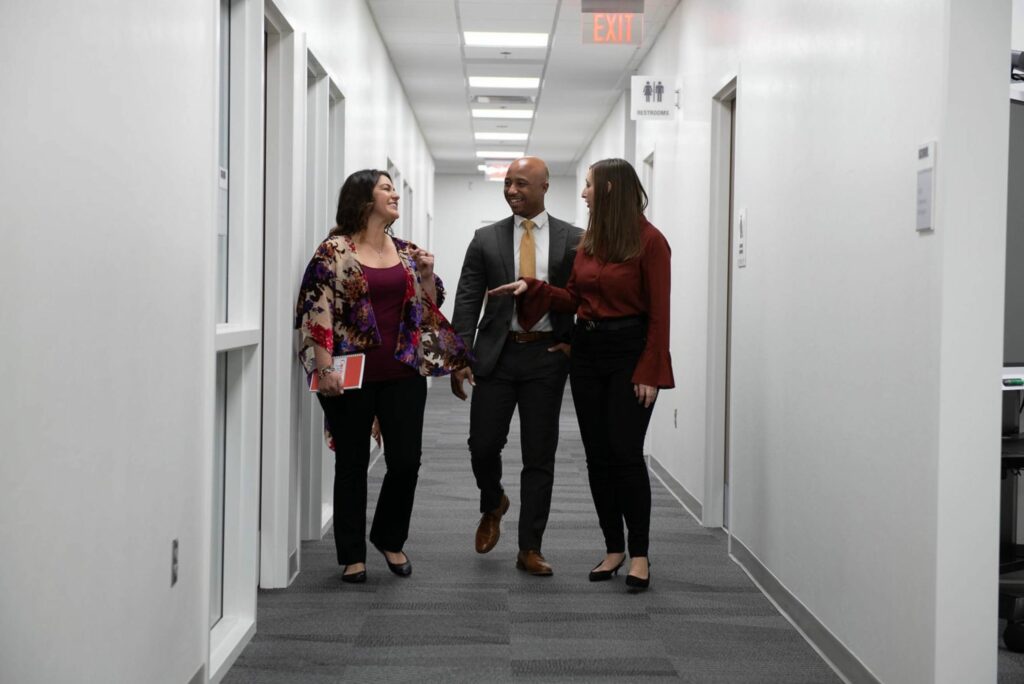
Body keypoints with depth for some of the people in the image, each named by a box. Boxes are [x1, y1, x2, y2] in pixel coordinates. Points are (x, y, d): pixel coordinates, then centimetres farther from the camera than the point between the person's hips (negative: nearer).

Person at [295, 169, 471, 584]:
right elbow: (318, 311, -9)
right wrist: (325, 367, -16)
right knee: (352, 464, 5)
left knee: (406, 460, 2)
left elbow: (430, 308, 17)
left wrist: (427, 274, -1)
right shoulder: (335, 251, -4)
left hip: (403, 373, 4)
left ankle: (389, 537, 26)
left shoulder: (407, 252, 12)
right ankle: (352, 556, 18)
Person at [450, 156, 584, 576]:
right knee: (483, 445, -1)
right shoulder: (486, 239, 5)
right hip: (497, 354, 1)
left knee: (540, 456, 3)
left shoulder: (573, 240, 3)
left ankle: (530, 550, 12)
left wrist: (575, 342, -3)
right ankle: (493, 505, 32)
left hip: (547, 356, -1)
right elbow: (467, 302, 3)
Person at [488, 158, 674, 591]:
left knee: (625, 453, -8)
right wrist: (531, 288, -2)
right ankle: (613, 549, 18)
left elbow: (659, 312, -10)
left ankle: (639, 554, 4)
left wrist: (650, 372, -14)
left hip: (629, 353, -6)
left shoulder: (649, 241, -9)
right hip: (587, 352, 6)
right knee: (597, 456, 8)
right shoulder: (589, 241, 9)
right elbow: (573, 298, 12)